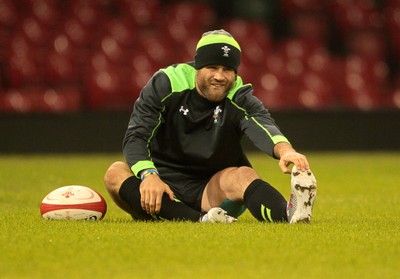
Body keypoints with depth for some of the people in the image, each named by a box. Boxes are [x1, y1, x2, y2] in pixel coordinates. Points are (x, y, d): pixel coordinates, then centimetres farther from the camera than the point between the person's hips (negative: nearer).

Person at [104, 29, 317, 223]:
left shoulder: (240, 99, -7)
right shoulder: (166, 83, -7)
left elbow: (262, 126, -30)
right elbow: (135, 136, -14)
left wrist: (285, 150, -55)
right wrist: (148, 175, -36)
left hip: (210, 191, 0)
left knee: (243, 175, -29)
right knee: (116, 173, -29)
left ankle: (289, 213, -62)